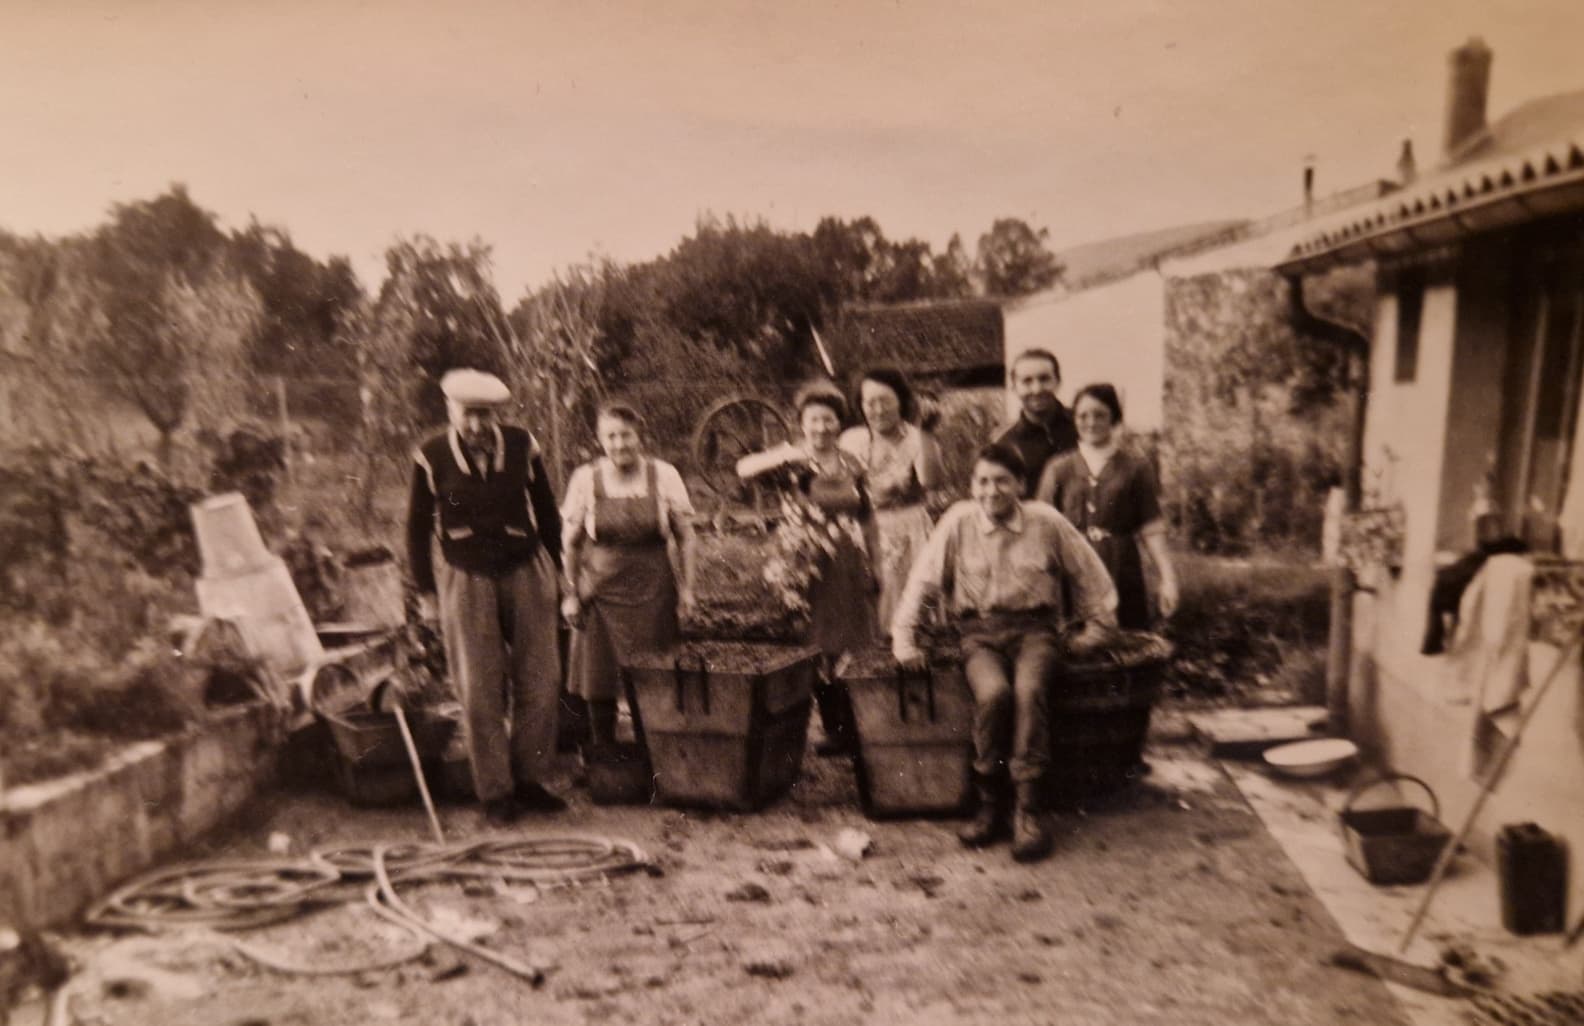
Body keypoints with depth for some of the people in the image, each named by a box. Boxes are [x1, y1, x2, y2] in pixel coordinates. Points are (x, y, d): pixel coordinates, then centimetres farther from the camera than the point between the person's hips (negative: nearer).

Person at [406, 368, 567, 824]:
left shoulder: (522, 446, -5)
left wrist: (554, 568, 10)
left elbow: (546, 510, 7)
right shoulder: (432, 457, -8)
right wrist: (426, 591, 4)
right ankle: (495, 792, 14)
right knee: (480, 692, 2)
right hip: (466, 579, -1)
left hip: (526, 572, 2)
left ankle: (529, 780, 19)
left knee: (540, 682, 3)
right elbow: (418, 528, 3)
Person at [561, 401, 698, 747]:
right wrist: (571, 594, 4)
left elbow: (685, 537, 3)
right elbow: (570, 542, 4)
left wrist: (687, 587, 1)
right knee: (598, 684, 6)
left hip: (653, 594, 0)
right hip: (600, 594, 0)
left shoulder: (664, 475, -4)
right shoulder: (585, 479, -4)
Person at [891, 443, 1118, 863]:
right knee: (993, 693, -32)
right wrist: (904, 640, 1)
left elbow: (1092, 576, 13)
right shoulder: (957, 521, -1)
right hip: (980, 632, 0)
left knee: (1029, 690, -33)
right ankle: (990, 804, -13)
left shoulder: (1047, 522, 1)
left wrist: (1095, 629, 12)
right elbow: (922, 581, 4)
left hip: (1035, 628, 0)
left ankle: (1027, 809, -23)